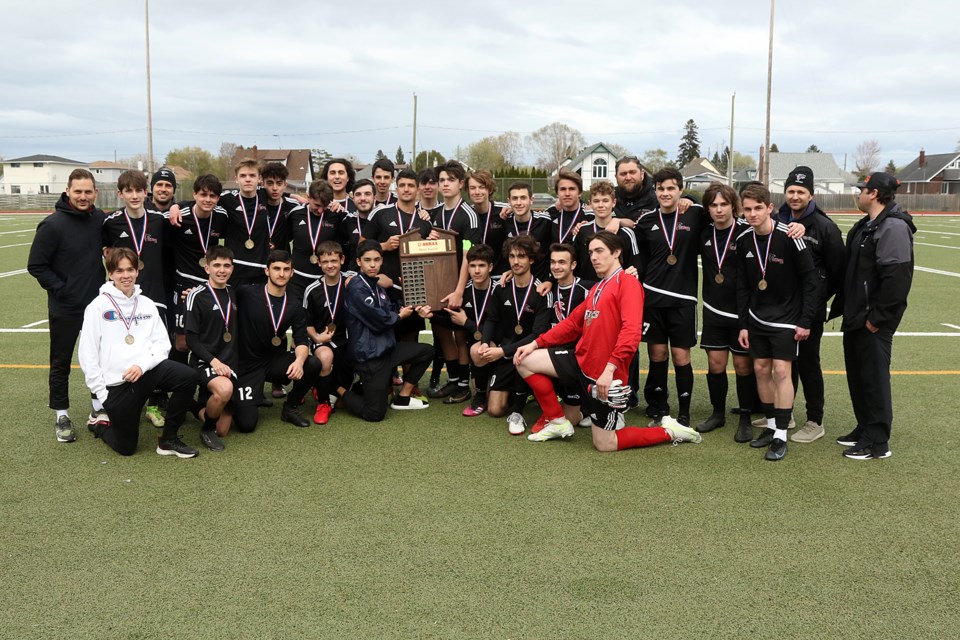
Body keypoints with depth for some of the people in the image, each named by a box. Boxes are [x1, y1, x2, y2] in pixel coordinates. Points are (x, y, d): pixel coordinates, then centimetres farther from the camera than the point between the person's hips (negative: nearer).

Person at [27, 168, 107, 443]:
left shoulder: (100, 219, -1)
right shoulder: (53, 225, -15)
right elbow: (36, 265, -10)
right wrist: (60, 288, -13)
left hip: (97, 303, 4)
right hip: (65, 308, -4)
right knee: (61, 363, 8)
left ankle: (98, 409, 25)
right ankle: (61, 416, 20)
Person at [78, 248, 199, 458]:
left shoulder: (147, 304, 12)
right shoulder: (98, 306, 1)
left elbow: (162, 343, 4)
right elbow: (87, 354, -2)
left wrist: (143, 364, -15)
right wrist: (101, 392, -7)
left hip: (146, 371, 3)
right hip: (116, 383, -3)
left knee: (188, 376, -26)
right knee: (126, 447, 0)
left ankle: (169, 439, -9)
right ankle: (100, 424, 35)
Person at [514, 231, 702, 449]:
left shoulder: (627, 282, -12)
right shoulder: (597, 288, 15)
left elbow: (631, 331, -24)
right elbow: (573, 323, 19)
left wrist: (610, 367, -33)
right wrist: (536, 343, 12)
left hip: (606, 375, -8)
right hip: (581, 361, 8)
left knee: (604, 445, -3)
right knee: (525, 361, 3)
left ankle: (670, 431, 15)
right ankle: (558, 422, 14)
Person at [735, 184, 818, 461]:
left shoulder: (789, 238, -19)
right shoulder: (744, 240, -2)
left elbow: (811, 280, -13)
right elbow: (742, 286, 7)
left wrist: (805, 321, -13)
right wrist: (743, 324, 5)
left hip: (786, 319, -5)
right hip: (757, 318, 5)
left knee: (781, 371, -9)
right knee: (761, 369, 8)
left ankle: (781, 436, -2)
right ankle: (771, 425, 22)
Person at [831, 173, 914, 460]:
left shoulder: (893, 228, -16)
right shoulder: (864, 226, 14)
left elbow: (897, 278, -23)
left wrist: (877, 318, -20)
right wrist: (842, 307, 7)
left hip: (874, 322, -9)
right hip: (855, 318, 9)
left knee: (874, 377, -2)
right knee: (856, 375, 16)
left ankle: (877, 442, 8)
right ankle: (864, 429, 30)